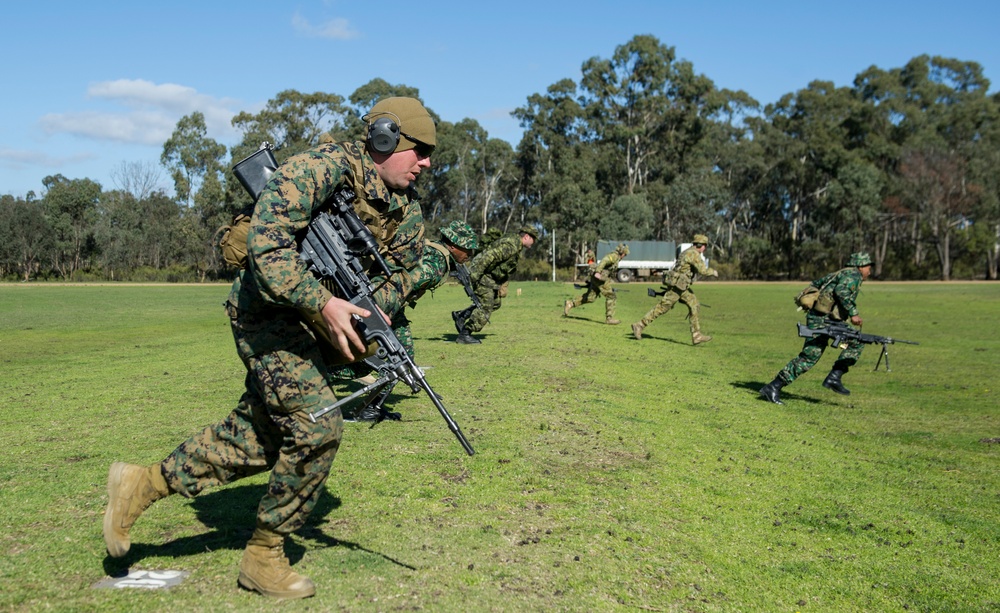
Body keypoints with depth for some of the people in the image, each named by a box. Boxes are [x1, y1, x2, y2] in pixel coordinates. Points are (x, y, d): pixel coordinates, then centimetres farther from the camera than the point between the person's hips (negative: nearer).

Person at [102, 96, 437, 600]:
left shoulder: (407, 209, 3)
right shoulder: (323, 169, -21)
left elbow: (401, 273, 7)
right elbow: (267, 242, -30)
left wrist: (371, 313, -15)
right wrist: (324, 303, -36)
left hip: (320, 321, 9)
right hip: (270, 312, -8)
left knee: (258, 435, 9)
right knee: (316, 426, -16)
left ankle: (142, 484, 25)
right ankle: (263, 556, 2)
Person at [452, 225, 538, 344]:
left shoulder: (517, 247, 14)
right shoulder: (511, 245, -21)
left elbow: (506, 271, 24)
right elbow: (489, 257, -29)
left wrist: (503, 286, 21)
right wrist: (475, 275, -32)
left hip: (491, 277, 10)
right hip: (481, 273, -10)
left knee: (495, 303, 14)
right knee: (485, 306, -9)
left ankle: (461, 316, 18)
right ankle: (464, 335, -2)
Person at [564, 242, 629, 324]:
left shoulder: (614, 257, 24)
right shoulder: (614, 256, -7)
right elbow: (604, 261, -24)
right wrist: (598, 272, -35)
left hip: (596, 278, 10)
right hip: (601, 279, -10)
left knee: (590, 297, 11)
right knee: (612, 297, -4)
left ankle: (570, 304, 11)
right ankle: (609, 318, -3)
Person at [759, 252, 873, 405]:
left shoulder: (841, 274, 23)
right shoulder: (854, 275, -4)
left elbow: (816, 283, 26)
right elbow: (841, 292, -23)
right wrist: (853, 313, -22)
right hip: (822, 319, -10)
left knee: (857, 342, 12)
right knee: (808, 358, -12)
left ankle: (834, 377, 3)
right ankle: (773, 388, -10)